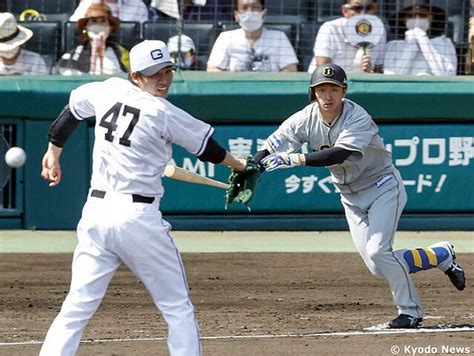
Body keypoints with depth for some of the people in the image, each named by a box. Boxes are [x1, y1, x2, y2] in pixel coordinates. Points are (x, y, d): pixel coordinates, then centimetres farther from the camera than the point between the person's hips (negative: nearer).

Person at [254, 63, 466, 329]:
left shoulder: (358, 118, -26)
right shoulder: (305, 120, -12)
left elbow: (340, 154, -41)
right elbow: (269, 150, -15)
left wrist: (296, 159, -50)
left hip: (383, 187, -6)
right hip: (350, 195, 6)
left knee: (378, 252, -23)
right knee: (379, 268, 1)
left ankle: (410, 311, -4)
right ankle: (442, 255, 23)